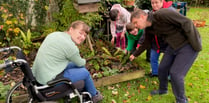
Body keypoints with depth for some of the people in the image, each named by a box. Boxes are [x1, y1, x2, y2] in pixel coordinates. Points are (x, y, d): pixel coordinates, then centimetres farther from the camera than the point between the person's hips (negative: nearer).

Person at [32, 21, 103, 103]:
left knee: (75, 65, 20)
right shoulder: (70, 46, -20)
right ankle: (94, 96, 29)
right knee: (85, 72, 4)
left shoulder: (54, 34, 5)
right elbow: (81, 63, -4)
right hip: (50, 80, -9)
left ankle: (85, 90, 38)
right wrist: (84, 61, 19)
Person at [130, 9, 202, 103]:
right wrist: (135, 54, 29)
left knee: (175, 73, -9)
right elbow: (146, 43, 18)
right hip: (174, 45, 8)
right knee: (162, 68, 10)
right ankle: (163, 89, 38)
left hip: (188, 44, -8)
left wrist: (195, 45, -23)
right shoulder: (149, 28, 0)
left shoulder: (162, 14, -27)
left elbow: (186, 22, -26)